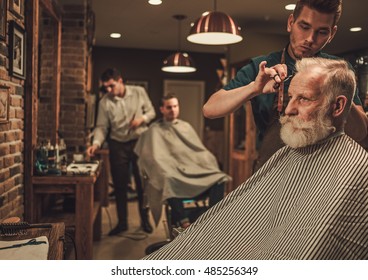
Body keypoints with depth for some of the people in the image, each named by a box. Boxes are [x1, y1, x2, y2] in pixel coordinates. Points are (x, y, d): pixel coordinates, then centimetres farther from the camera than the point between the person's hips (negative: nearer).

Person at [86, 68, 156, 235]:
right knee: (120, 185, 6)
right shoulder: (104, 102, -5)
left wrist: (142, 119, -17)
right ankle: (122, 222, 21)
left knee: (142, 182, 8)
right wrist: (96, 143, -23)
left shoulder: (139, 92, -5)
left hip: (140, 142, -1)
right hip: (118, 145, 1)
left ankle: (145, 219, 25)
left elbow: (151, 112, 4)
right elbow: (101, 127, -7)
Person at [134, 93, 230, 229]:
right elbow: (156, 158, -2)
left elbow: (200, 151, 21)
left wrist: (210, 168, 2)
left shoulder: (186, 126, 24)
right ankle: (184, 222, -36)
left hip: (195, 170, 5)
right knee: (170, 182, -39)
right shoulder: (155, 130, 9)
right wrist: (169, 175, -19)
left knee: (218, 178, -22)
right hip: (173, 175, -4)